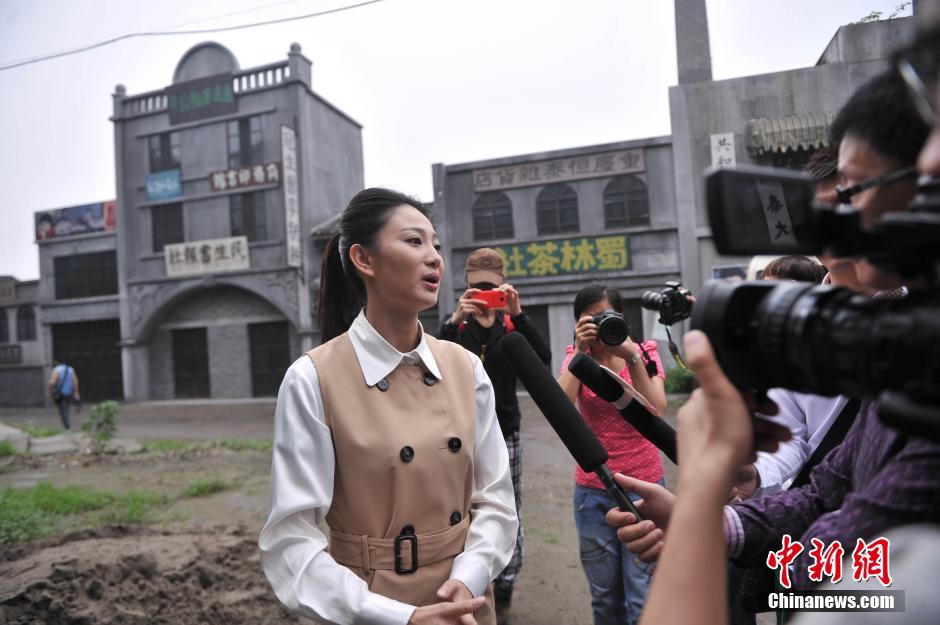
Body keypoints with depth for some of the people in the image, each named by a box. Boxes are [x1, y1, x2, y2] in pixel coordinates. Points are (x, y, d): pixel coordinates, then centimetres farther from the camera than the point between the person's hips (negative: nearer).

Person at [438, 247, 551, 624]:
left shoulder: (512, 326, 4)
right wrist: (455, 320, -27)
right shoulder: (455, 327, 3)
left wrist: (518, 315, -23)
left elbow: (543, 363, -13)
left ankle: (503, 594, 22)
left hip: (505, 435, 1)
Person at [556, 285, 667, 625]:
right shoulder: (576, 357, 1)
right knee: (604, 597, 12)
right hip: (592, 490, 2)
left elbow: (657, 412, -16)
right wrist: (580, 352, -20)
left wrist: (632, 356, -22)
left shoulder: (644, 352, -1)